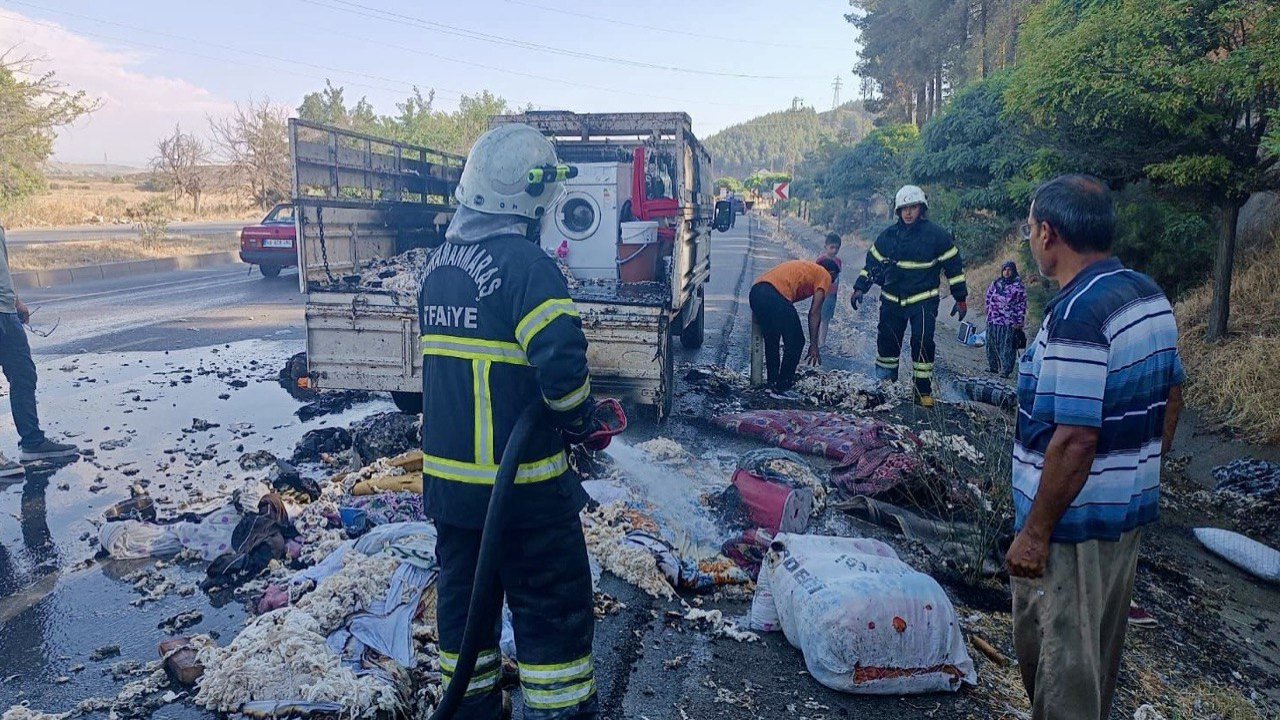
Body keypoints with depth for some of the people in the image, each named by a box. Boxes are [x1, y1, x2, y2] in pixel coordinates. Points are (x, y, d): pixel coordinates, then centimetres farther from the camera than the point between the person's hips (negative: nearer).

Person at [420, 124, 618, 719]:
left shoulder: (440, 263, 7)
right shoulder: (525, 263, -18)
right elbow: (561, 360, -28)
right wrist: (580, 422, -10)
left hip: (445, 473, 8)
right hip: (520, 484, -8)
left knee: (463, 594, 20)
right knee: (555, 609, 7)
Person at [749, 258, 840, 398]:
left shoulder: (803, 267, 36)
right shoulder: (825, 275, 13)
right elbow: (814, 312, 3)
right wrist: (814, 345, 4)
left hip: (755, 292, 8)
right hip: (775, 296, -8)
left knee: (771, 340, 25)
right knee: (796, 342, 7)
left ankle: (773, 383, 31)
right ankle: (781, 388, 10)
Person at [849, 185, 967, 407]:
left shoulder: (936, 235, -5)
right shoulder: (888, 235, 5)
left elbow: (954, 266, 0)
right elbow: (872, 262, 11)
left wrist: (960, 297, 0)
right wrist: (859, 288, 3)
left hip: (923, 300, -3)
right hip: (892, 299, 3)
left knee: (923, 343, -11)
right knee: (887, 341, 5)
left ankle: (924, 391, -1)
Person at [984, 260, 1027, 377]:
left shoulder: (1018, 286, -5)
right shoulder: (997, 283, 9)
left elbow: (1022, 305, -6)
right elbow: (989, 295, 24)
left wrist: (1019, 322, -10)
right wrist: (989, 310, 16)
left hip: (1009, 322, -5)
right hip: (993, 320, 5)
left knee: (1007, 346, -5)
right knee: (991, 344, 11)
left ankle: (1006, 370, -2)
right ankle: (993, 366, 23)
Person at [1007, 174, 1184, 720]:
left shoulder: (1076, 315, -26)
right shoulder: (1150, 296, 3)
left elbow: (1075, 440, -28)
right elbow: (1171, 398, 13)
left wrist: (1035, 532, -20)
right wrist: (1142, 472, 22)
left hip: (1074, 522, -9)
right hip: (1132, 510, 9)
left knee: (1058, 655, 8)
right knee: (1100, 644, 25)